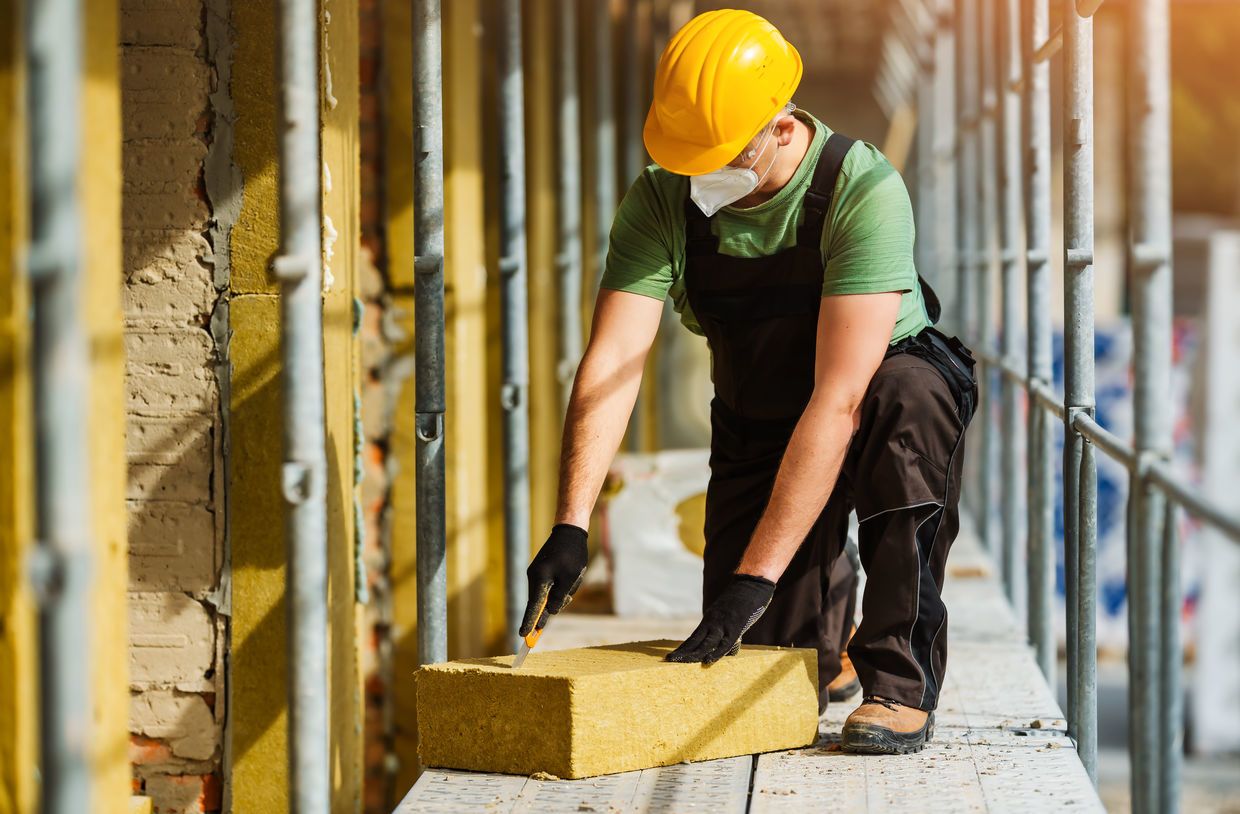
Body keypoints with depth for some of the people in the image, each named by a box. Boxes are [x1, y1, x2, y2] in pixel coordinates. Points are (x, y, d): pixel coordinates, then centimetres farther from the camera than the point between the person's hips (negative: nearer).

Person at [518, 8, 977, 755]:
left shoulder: (863, 191, -31)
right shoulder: (662, 199, -18)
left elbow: (839, 399, -35)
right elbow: (612, 364, -22)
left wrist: (756, 576, -39)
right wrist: (572, 526, -36)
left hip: (882, 395, -3)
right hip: (757, 429, 3)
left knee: (908, 396, -39)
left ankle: (902, 679, -27)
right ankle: (828, 594, 28)